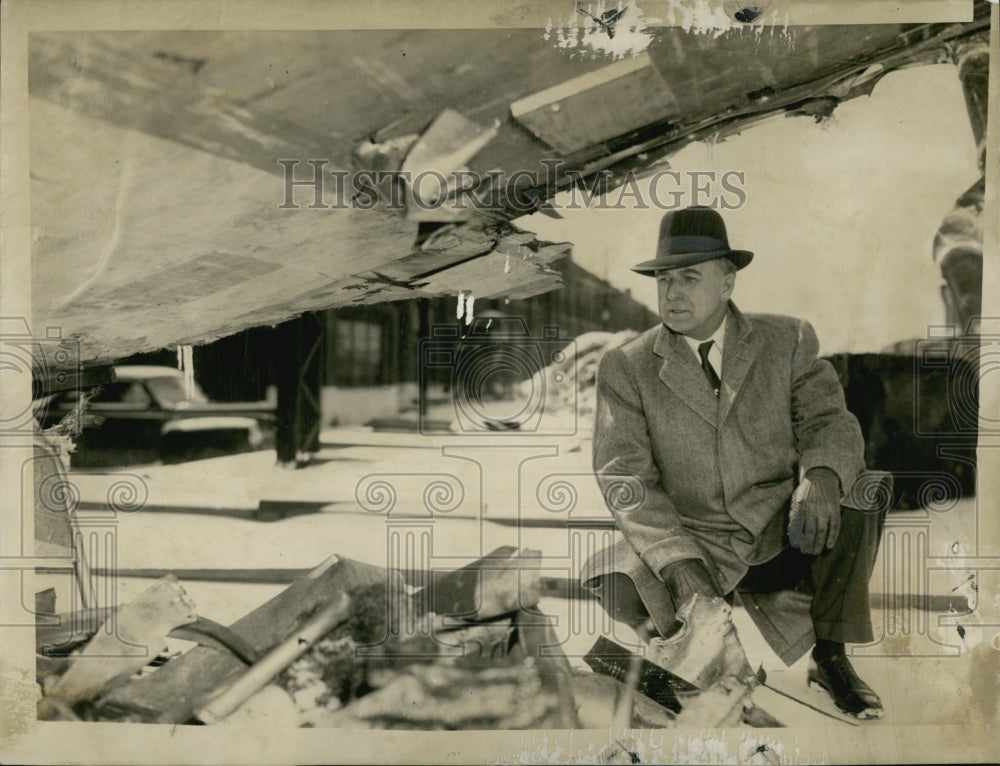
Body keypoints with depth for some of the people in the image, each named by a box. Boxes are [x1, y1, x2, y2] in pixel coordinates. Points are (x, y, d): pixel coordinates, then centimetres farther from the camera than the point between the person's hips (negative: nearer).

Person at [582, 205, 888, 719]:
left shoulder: (787, 341, 6)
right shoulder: (625, 368, -1)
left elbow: (830, 422, -3)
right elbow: (624, 478, -10)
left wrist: (820, 476, -28)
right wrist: (677, 560, -25)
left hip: (784, 536, 2)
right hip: (697, 545, -1)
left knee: (863, 495, -25)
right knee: (619, 588, -29)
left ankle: (831, 658, -4)